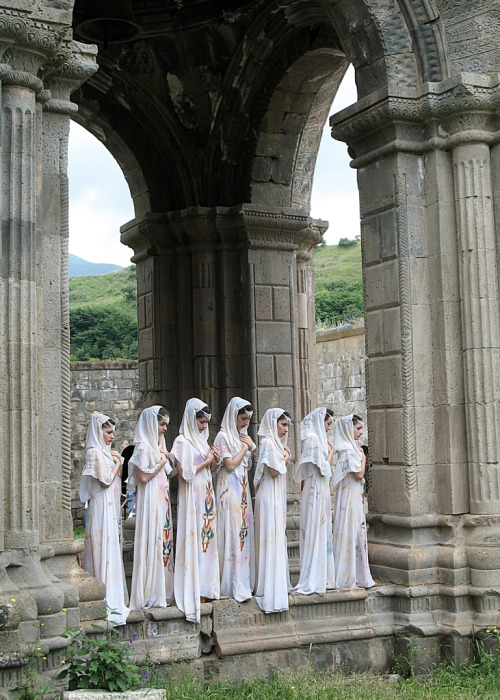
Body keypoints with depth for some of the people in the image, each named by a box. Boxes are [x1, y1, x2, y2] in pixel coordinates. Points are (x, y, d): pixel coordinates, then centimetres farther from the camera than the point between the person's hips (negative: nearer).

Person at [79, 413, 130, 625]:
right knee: (104, 552, -7)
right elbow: (106, 481, -16)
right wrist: (117, 463, -5)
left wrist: (117, 461, 8)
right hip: (101, 508, -9)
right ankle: (107, 600, -5)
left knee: (111, 551, 11)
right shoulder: (95, 453, -11)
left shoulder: (105, 452, 17)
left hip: (110, 508, 10)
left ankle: (113, 597, 16)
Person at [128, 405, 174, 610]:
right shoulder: (144, 447, -10)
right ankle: (152, 595, -1)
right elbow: (144, 476, -16)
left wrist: (167, 460, 7)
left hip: (162, 500, 9)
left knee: (164, 540, 8)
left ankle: (163, 591, 14)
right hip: (150, 500, -9)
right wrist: (162, 461, -10)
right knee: (153, 541, -7)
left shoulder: (158, 444, 17)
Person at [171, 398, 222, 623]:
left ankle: (206, 587, 14)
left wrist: (213, 461, 4)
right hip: (192, 497, -8)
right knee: (194, 541, -6)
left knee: (208, 539, 8)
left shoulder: (202, 440, 15)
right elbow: (185, 473, -17)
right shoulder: (183, 442, -9)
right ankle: (194, 590, -1)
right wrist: (206, 461, -9)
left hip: (207, 495, 8)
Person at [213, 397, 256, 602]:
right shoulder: (224, 436, -9)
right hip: (230, 490, -8)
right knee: (232, 533, -8)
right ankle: (234, 586, -5)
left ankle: (243, 582, 13)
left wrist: (251, 447, 3)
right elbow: (230, 465, -16)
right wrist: (245, 447, -7)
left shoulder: (242, 435, 16)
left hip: (243, 489, 8)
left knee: (243, 532, 8)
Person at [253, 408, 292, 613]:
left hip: (277, 496, 10)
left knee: (277, 538, 12)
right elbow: (274, 470, -18)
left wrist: (285, 457, 7)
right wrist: (286, 457, -6)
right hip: (269, 497, -10)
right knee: (271, 538, -8)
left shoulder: (277, 443, 16)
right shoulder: (268, 442, -13)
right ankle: (270, 588, -5)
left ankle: (278, 583, 19)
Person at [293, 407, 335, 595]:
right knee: (315, 532, -7)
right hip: (316, 492, -10)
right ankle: (312, 581, -4)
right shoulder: (314, 439, -15)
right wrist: (330, 452, -6)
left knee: (321, 533, 12)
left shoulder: (315, 438, 15)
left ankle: (321, 578, 18)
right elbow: (323, 468, -16)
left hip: (320, 491, 10)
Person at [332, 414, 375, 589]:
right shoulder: (349, 450, -15)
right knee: (351, 534, -6)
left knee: (355, 534, 12)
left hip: (355, 498, 10)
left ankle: (357, 577, 18)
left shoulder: (351, 447, 14)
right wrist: (363, 457, -7)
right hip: (350, 497, -10)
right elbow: (359, 474, -18)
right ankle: (348, 579, -1)